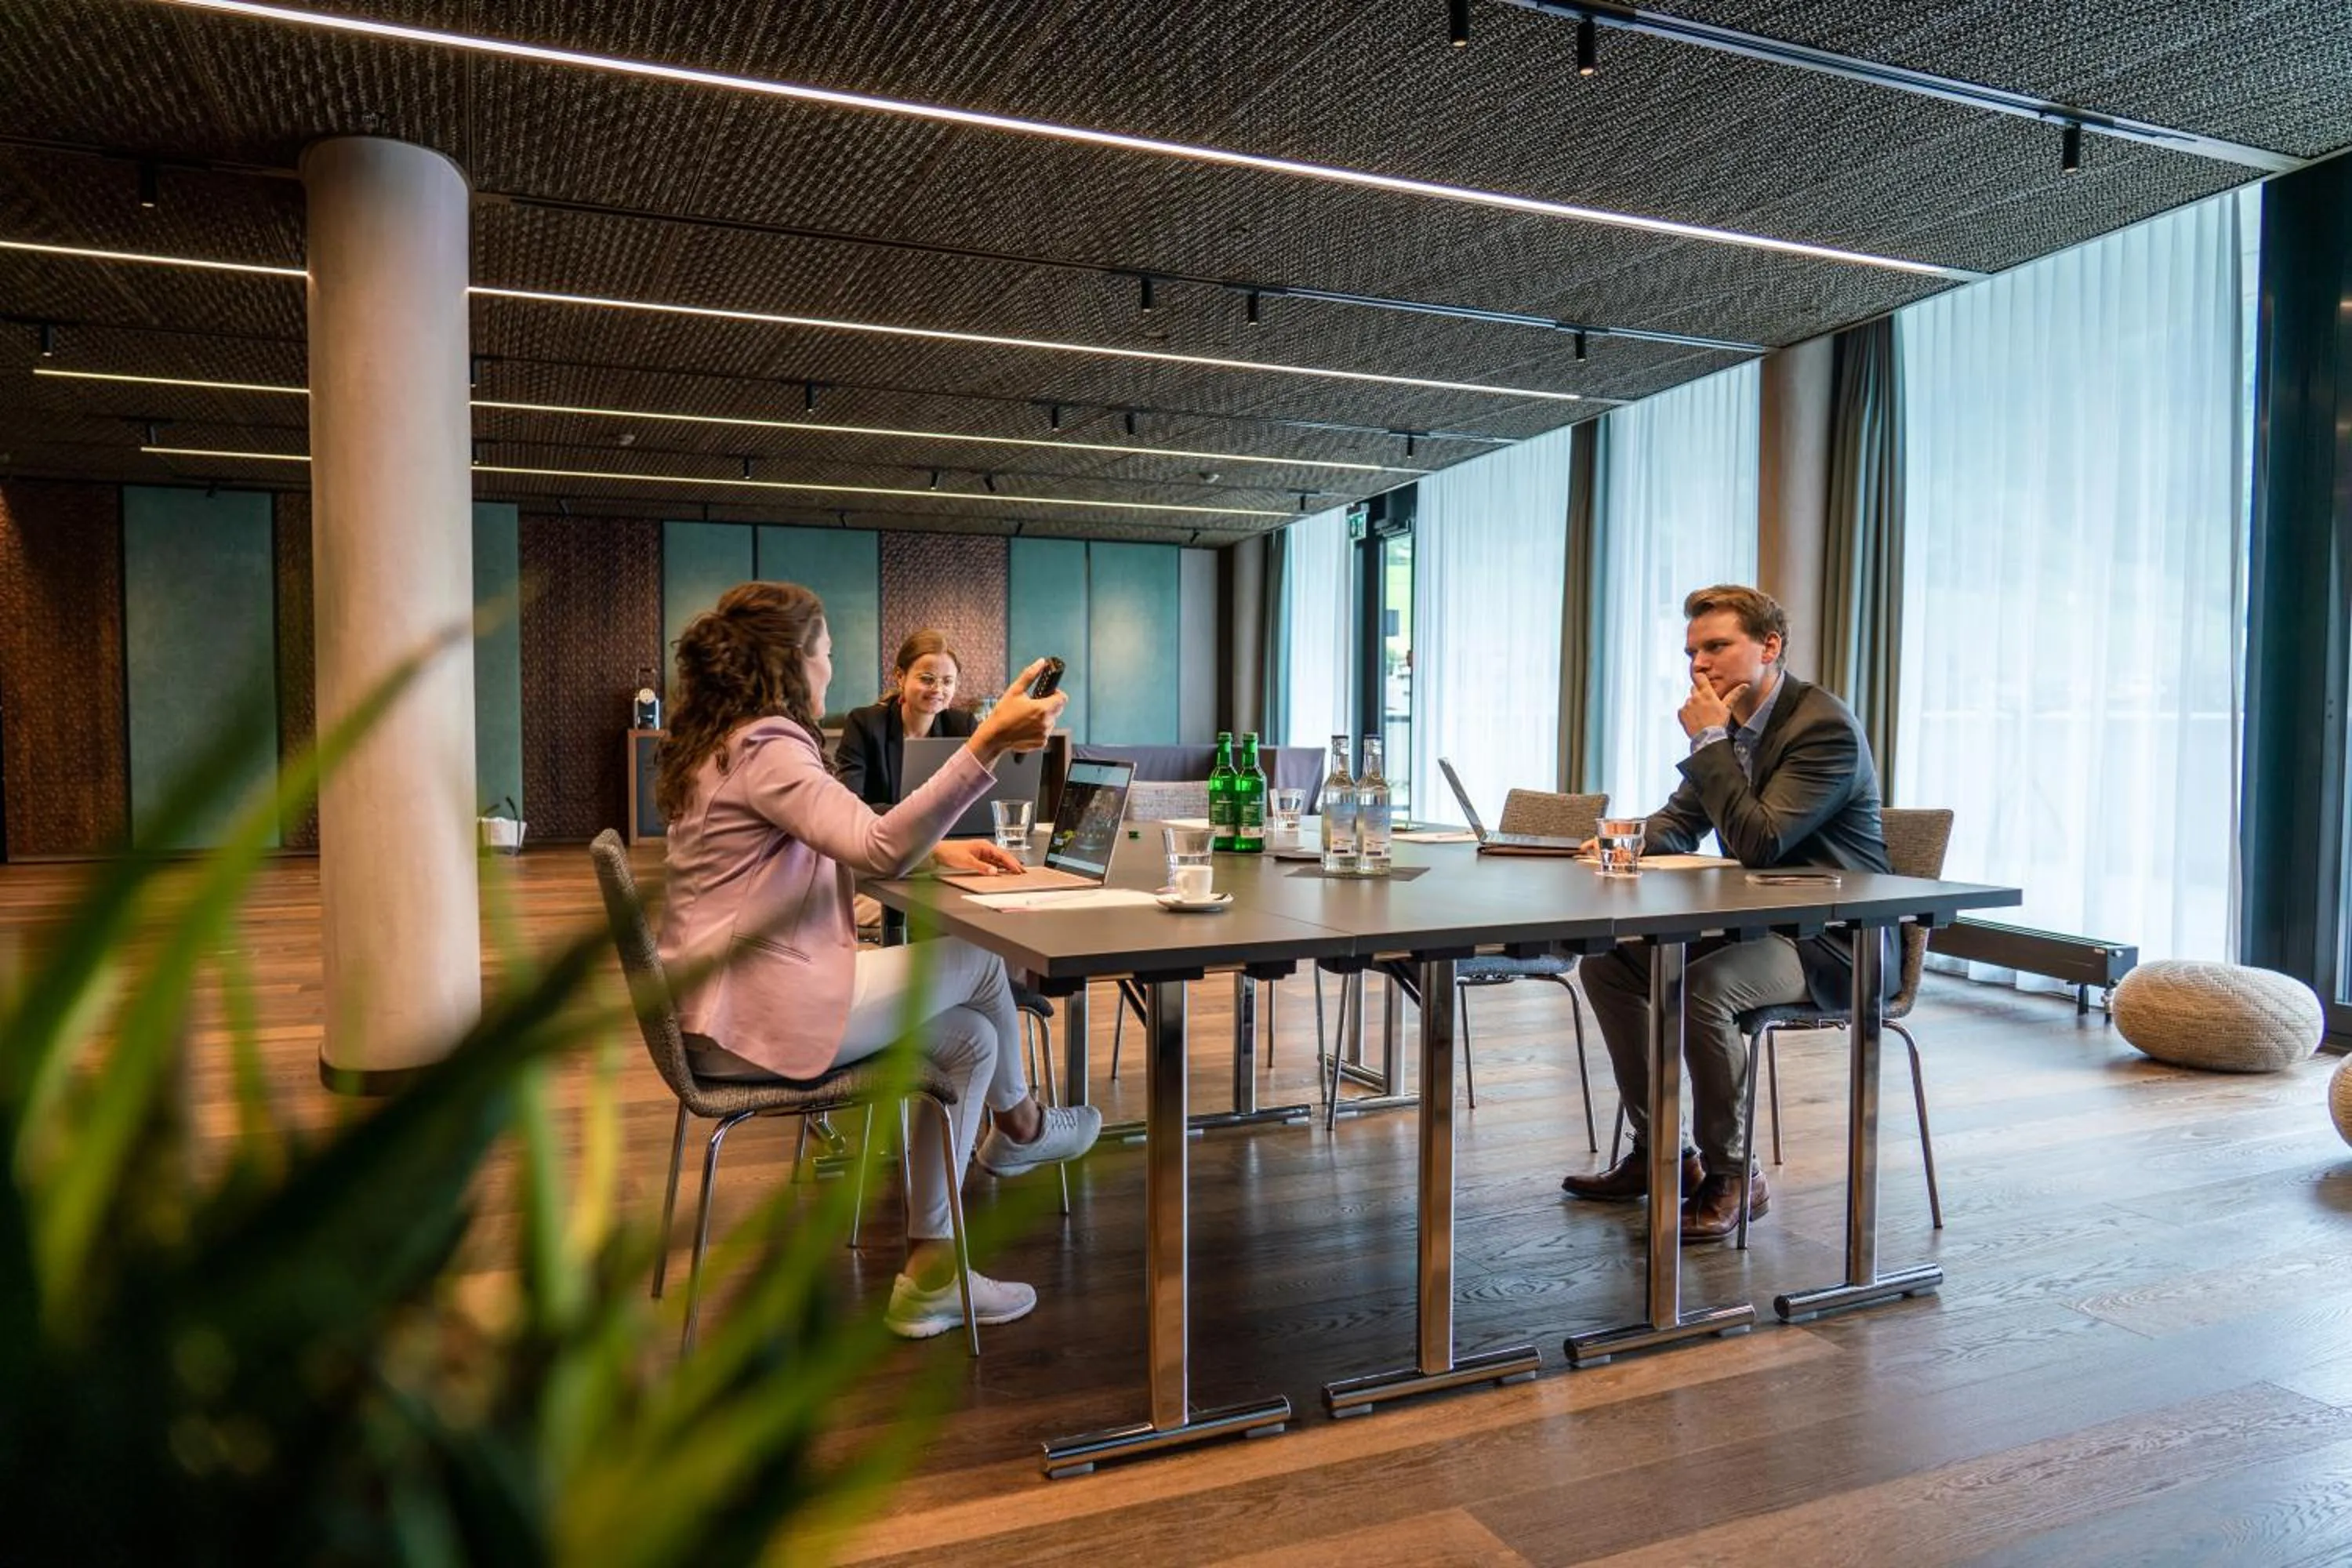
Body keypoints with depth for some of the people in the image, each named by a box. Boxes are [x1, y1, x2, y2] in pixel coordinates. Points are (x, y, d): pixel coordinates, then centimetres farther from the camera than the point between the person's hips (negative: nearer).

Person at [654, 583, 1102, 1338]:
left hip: (744, 1000, 10)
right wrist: (988, 744, -36)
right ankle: (1020, 1125, 29)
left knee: (968, 1040, 10)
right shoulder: (764, 748, -19)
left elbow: (842, 841, 21)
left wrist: (939, 849, 8)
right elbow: (879, 849, -32)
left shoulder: (730, 741, 16)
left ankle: (928, 1276, 18)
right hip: (760, 1018, -10)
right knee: (979, 959, 2)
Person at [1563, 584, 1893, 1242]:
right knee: (1605, 960, 1)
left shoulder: (1825, 725, -19)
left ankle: (1731, 1177, -13)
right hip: (1755, 919, 9)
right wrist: (1633, 847, -8)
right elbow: (1678, 822, 15)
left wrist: (1709, 740, -23)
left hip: (1830, 939, -9)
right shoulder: (1727, 722, 7)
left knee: (1701, 988, -33)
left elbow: (1759, 842, -28)